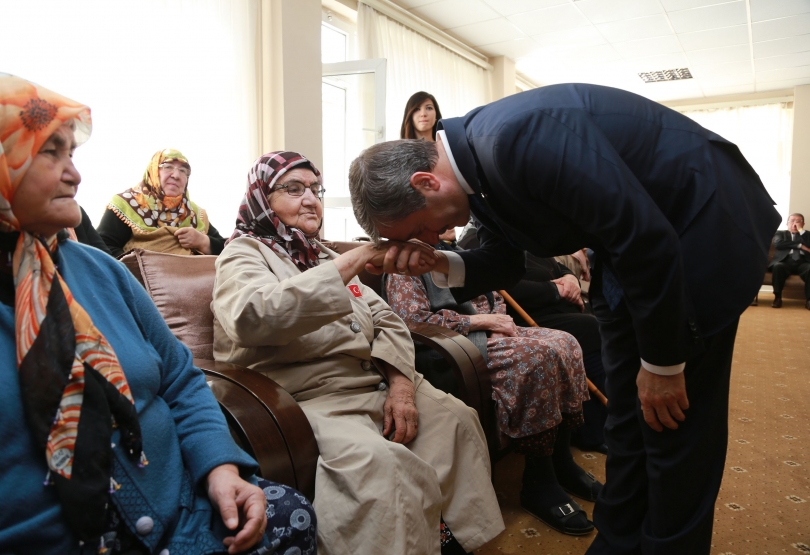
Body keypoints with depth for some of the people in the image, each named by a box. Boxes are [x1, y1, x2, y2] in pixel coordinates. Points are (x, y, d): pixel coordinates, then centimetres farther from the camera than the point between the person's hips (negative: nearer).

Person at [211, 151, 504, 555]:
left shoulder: (324, 256, 23)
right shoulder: (242, 255, 1)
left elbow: (387, 322, 14)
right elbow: (254, 316, -25)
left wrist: (401, 383, -6)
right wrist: (357, 260, -29)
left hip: (374, 384, 8)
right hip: (310, 398, -7)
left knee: (457, 419, -7)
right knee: (380, 462, -32)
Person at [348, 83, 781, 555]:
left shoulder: (517, 137, -33)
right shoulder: (474, 165, -4)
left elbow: (647, 238, -30)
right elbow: (504, 263, 5)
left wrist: (662, 362, -19)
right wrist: (440, 264, -16)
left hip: (706, 226, -8)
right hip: (635, 239, 8)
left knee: (676, 424, -1)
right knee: (628, 415, 14)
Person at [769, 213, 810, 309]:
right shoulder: (780, 233, 22)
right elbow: (778, 244, -1)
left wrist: (801, 230, 6)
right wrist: (800, 246, -4)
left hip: (802, 262, 1)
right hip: (785, 261, -1)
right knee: (778, 266, -36)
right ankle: (777, 297, -27)